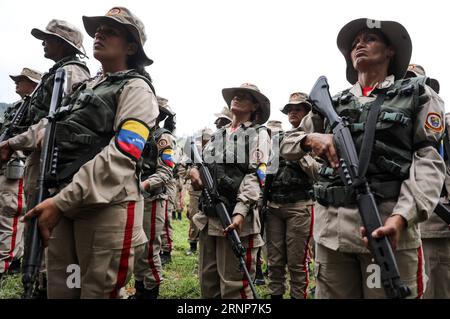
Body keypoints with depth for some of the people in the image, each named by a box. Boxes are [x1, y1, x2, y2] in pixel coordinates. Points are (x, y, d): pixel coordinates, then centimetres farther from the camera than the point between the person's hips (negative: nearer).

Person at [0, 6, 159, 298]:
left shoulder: (135, 89, -5)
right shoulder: (88, 86, 21)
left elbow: (120, 156, -19)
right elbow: (53, 126, 29)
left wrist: (62, 200, -22)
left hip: (107, 206, -7)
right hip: (65, 203, 8)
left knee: (97, 291, 1)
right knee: (59, 289, 15)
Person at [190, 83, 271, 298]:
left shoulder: (258, 134, 3)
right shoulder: (218, 134, 21)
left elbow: (256, 175, -10)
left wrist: (240, 212, -22)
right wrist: (194, 169, -3)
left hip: (236, 216, -6)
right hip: (208, 216, 6)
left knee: (234, 285, -1)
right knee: (207, 281, 15)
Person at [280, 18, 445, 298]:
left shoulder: (418, 95, 9)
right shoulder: (332, 103, 17)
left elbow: (429, 160, -2)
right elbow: (287, 145, 20)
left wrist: (402, 216, -19)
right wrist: (310, 138, -4)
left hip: (388, 224, -2)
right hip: (331, 226, 3)